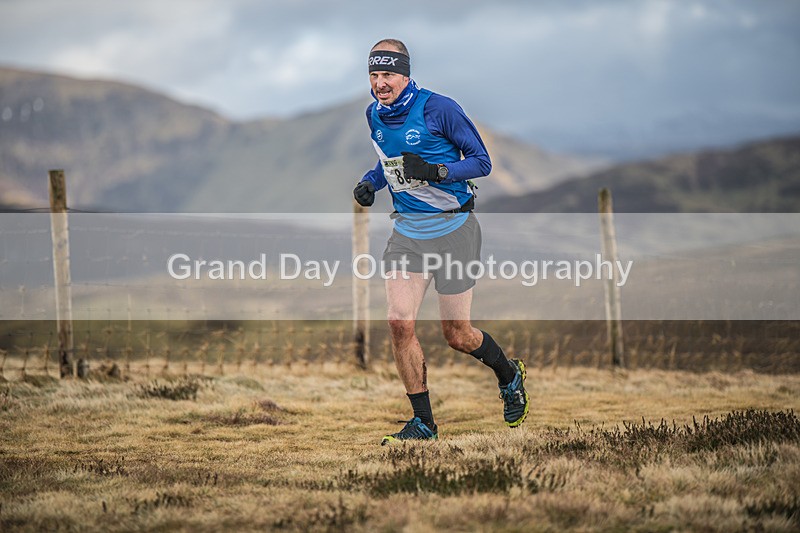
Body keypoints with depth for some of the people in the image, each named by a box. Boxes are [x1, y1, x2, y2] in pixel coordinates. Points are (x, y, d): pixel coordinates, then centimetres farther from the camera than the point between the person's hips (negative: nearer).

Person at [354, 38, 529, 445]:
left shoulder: (438, 109, -14)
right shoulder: (375, 114, 5)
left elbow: (481, 161, -10)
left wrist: (435, 172, -25)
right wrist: (370, 182, 3)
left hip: (453, 229, -5)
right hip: (408, 231, 5)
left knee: (457, 336, 2)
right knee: (399, 323, -11)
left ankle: (509, 375, 34)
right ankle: (423, 422, 1)